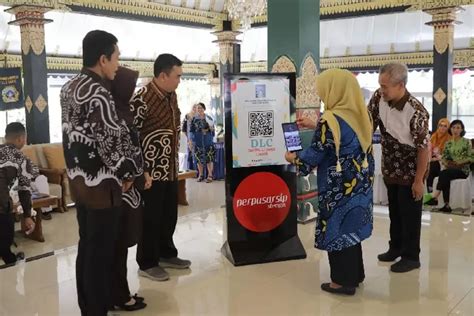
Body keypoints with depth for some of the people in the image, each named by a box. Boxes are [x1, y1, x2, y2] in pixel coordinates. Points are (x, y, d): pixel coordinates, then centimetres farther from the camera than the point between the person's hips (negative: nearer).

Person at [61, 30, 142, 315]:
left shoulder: (70, 88, 8)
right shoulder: (98, 93, -21)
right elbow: (112, 140, -22)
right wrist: (127, 173, -8)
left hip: (78, 179, 9)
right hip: (100, 184, -9)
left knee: (86, 246, 19)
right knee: (101, 252, 3)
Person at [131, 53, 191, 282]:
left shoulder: (172, 96, 8)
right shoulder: (142, 100, -19)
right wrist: (140, 171, -19)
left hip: (170, 169, 8)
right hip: (151, 171, -8)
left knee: (169, 215, 18)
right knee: (151, 218, 4)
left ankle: (166, 254, 34)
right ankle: (147, 263, 18)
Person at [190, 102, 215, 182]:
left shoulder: (208, 118, 4)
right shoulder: (194, 119, 6)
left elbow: (212, 130, 8)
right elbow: (191, 131, 8)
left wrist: (211, 128, -14)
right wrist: (191, 140, -1)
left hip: (208, 141, -1)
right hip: (198, 142, 1)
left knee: (209, 158, -6)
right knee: (199, 158, 5)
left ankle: (210, 175, 0)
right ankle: (201, 175, 16)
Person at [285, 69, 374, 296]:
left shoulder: (330, 120, -21)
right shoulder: (360, 115, 3)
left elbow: (313, 155, -16)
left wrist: (294, 158, 3)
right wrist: (314, 127, 26)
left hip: (338, 187, -8)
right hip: (359, 183, 8)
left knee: (337, 229, 6)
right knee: (351, 227, 19)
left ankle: (343, 281, 17)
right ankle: (355, 274, 32)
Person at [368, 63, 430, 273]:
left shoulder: (416, 112, -29)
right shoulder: (379, 98, -12)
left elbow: (424, 147, -22)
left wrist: (418, 180, -18)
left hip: (410, 172, -6)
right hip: (390, 169, 6)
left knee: (409, 214, 5)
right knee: (394, 211, 20)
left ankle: (410, 256, 20)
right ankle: (396, 247, 37)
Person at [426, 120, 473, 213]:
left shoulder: (467, 142, 1)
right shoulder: (448, 143, 15)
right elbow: (444, 157, 11)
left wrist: (459, 163, -17)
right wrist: (446, 163, -11)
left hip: (463, 169, -3)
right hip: (451, 169, 3)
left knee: (443, 174, -32)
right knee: (445, 179, -32)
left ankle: (435, 197, -35)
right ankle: (446, 205, -34)